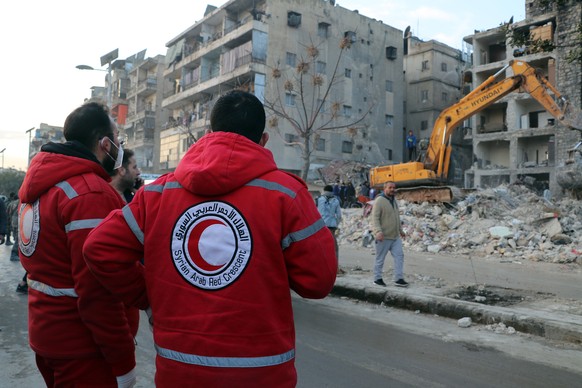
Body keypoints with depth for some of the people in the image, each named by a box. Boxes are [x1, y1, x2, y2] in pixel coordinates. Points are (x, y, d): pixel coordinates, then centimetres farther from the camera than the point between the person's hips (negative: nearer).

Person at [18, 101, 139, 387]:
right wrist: (123, 361, -19)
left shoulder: (40, 183, 7)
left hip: (48, 333, 9)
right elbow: (97, 291, -27)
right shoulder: (90, 193, -24)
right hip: (83, 346, -9)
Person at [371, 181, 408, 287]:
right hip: (384, 237, -8)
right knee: (380, 259, 4)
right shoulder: (379, 201, -13)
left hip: (395, 236, 8)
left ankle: (398, 279, 4)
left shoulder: (394, 200, 14)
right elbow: (375, 218, -20)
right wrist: (378, 232, -31)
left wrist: (400, 229, 27)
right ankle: (377, 279, 17)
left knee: (399, 256, 1)